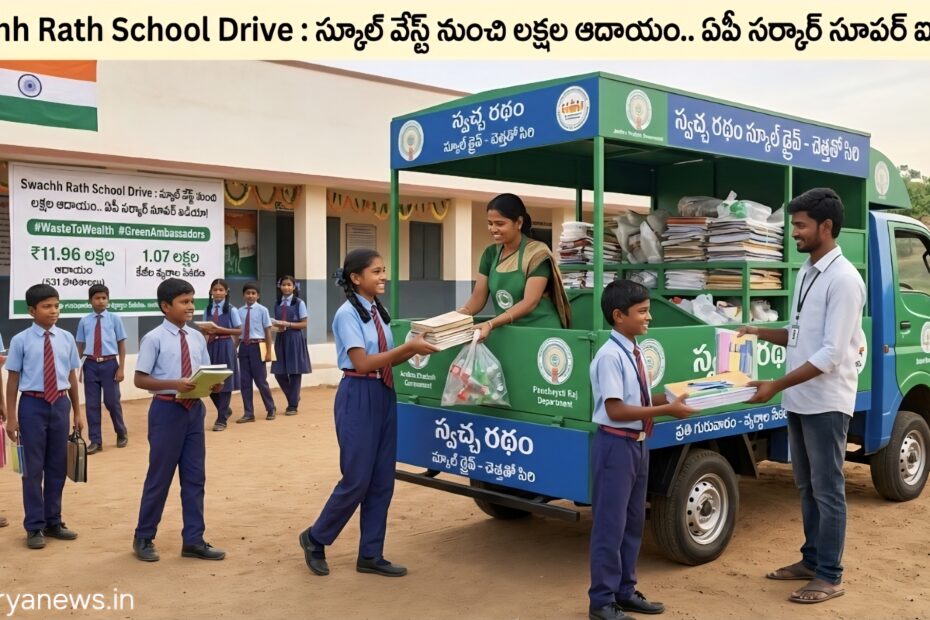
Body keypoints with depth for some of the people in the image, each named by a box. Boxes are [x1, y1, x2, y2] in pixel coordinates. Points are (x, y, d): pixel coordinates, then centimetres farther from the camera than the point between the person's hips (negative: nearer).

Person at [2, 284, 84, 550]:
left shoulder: (66, 338, 1)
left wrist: (78, 412, 11)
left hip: (60, 404, 3)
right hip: (33, 404, -3)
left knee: (57, 466, 13)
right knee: (34, 468, 5)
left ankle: (53, 522, 28)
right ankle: (34, 527, 18)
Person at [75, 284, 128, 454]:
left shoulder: (114, 318, -1)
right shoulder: (84, 321, 3)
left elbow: (121, 345, 1)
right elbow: (80, 346, 9)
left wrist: (121, 368, -4)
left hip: (109, 364, -2)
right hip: (91, 364, 2)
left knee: (112, 401, 2)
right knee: (91, 403, 4)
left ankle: (121, 433, 28)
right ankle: (95, 441, 15)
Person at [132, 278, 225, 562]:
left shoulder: (197, 338, 6)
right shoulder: (154, 339, -10)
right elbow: (140, 379, -11)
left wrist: (214, 383, -10)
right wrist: (174, 384, -24)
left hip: (194, 409, 6)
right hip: (167, 410, -6)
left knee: (195, 477, 10)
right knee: (159, 477, 5)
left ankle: (194, 540, 21)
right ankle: (143, 538, 24)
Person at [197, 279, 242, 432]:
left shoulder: (231, 310, -4)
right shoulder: (207, 310, 7)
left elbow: (239, 331, -5)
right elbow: (204, 329, 13)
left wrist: (220, 329, -15)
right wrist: (205, 330, -10)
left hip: (225, 347, -4)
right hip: (211, 346, 4)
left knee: (224, 382, 0)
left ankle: (221, 419, 9)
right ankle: (225, 410, 28)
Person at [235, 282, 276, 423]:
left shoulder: (262, 310, -6)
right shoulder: (240, 311, 3)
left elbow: (268, 331, -3)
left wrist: (269, 352, -5)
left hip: (257, 346, -3)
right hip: (244, 347, 3)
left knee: (261, 380, 5)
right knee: (244, 381, 7)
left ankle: (270, 409, 24)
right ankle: (248, 413, 17)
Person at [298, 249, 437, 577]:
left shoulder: (379, 312, 11)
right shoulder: (347, 313, -12)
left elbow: (387, 359, 12)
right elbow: (362, 363, -19)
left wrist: (414, 349, -6)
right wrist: (409, 347, -22)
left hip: (384, 395, 8)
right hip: (358, 396, -8)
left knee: (382, 479, 9)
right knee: (357, 479, -3)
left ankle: (370, 555, 19)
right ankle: (315, 539, 20)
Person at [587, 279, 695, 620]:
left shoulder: (635, 353, 7)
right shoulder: (610, 356, -19)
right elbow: (616, 409, -22)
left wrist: (673, 398, 0)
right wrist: (666, 409, -20)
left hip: (638, 444, 9)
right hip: (615, 445, -9)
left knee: (633, 522, 18)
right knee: (610, 525, 1)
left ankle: (625, 590, 32)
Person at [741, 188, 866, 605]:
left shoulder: (843, 279, -17)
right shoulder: (806, 272, 10)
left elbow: (831, 355, -21)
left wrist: (775, 386, -21)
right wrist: (761, 333, 1)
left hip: (826, 402, -8)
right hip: (799, 400, 8)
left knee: (827, 491, 3)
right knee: (807, 487, 18)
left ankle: (829, 576, 15)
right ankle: (811, 560, 32)